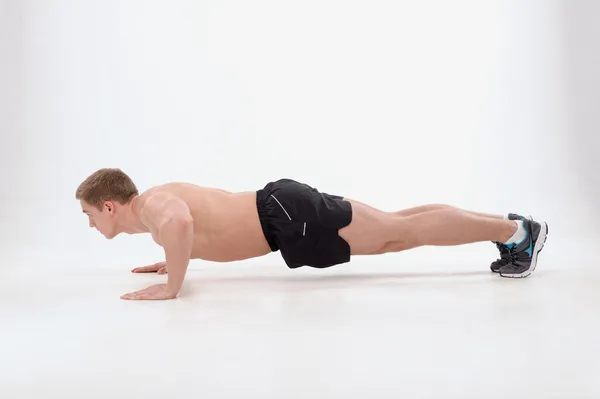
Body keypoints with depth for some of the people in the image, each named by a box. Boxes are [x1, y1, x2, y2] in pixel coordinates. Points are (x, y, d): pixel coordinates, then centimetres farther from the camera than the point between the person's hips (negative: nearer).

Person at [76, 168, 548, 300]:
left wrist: (171, 287, -26)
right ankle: (505, 222, 19)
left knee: (398, 232, -4)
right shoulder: (160, 199, 16)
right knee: (394, 231, 11)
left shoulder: (151, 204, -13)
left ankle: (517, 230, 5)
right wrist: (172, 261, 29)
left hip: (288, 216, -8)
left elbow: (181, 223, -38)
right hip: (279, 207, 8)